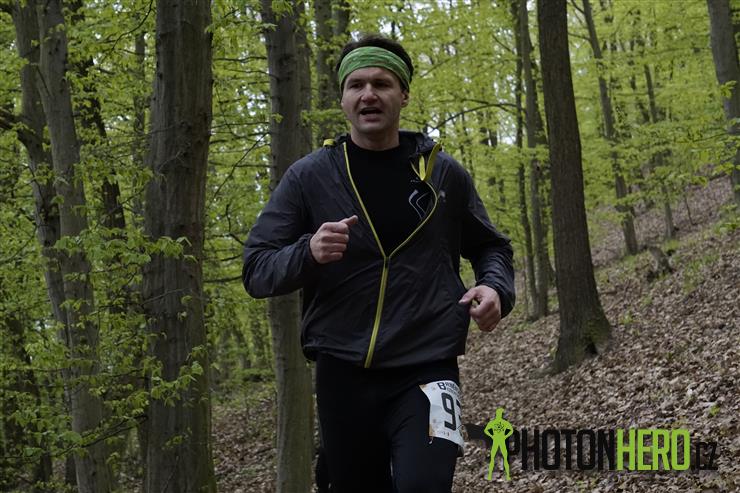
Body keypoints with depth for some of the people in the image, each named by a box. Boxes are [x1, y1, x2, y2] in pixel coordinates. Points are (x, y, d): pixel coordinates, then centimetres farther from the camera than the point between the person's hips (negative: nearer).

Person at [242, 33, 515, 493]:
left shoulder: (443, 173, 4)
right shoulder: (309, 176, 2)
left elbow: (490, 247, 17)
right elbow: (257, 270, 0)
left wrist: (496, 288, -6)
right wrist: (308, 254, -21)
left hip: (426, 372, -1)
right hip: (343, 376, 1)